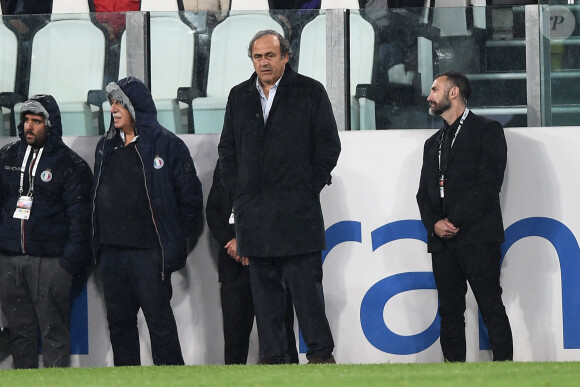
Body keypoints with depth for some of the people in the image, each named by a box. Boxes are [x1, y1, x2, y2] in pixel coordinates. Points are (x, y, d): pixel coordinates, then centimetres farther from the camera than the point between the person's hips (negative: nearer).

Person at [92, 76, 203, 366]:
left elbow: (190, 198, -3)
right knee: (119, 321, 8)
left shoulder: (166, 145, -4)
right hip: (111, 253, 6)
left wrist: (173, 239, -2)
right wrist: (99, 240, 11)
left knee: (159, 320, -4)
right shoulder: (106, 147, 14)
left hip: (149, 253, -6)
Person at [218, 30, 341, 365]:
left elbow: (329, 145, 1)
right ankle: (273, 356, 8)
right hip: (253, 209, 4)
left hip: (297, 210, -4)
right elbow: (227, 149, 18)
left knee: (306, 284, -5)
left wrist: (309, 188, -5)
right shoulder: (239, 96, 14)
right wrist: (237, 192, 8)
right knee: (265, 288, 5)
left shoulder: (310, 92, 2)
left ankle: (321, 353, 0)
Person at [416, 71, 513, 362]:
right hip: (442, 240, 6)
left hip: (477, 236, -6)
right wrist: (434, 223, -3)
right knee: (450, 310, 4)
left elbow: (488, 184, -9)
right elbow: (424, 193, 18)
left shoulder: (487, 131, 2)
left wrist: (456, 221, -13)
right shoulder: (434, 143, 23)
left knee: (491, 307, -10)